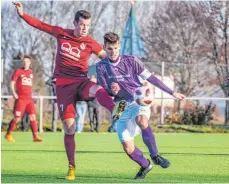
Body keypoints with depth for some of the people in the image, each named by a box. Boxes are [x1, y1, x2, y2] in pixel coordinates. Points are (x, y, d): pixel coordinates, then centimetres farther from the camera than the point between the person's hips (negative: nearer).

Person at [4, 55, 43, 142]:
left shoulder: (30, 72, 15)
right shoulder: (18, 71, -1)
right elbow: (12, 83, -3)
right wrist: (14, 93, -17)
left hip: (29, 99, 5)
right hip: (20, 98, -5)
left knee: (33, 116, -4)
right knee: (17, 118, -5)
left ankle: (35, 136, -6)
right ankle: (8, 134, 10)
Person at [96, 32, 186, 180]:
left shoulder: (131, 61, -5)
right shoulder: (101, 67, -1)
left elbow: (150, 78, 0)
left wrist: (172, 93, 1)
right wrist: (113, 91, -25)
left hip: (138, 102, -2)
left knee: (141, 121, -39)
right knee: (128, 147, -6)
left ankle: (155, 156, -26)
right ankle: (145, 165, 24)